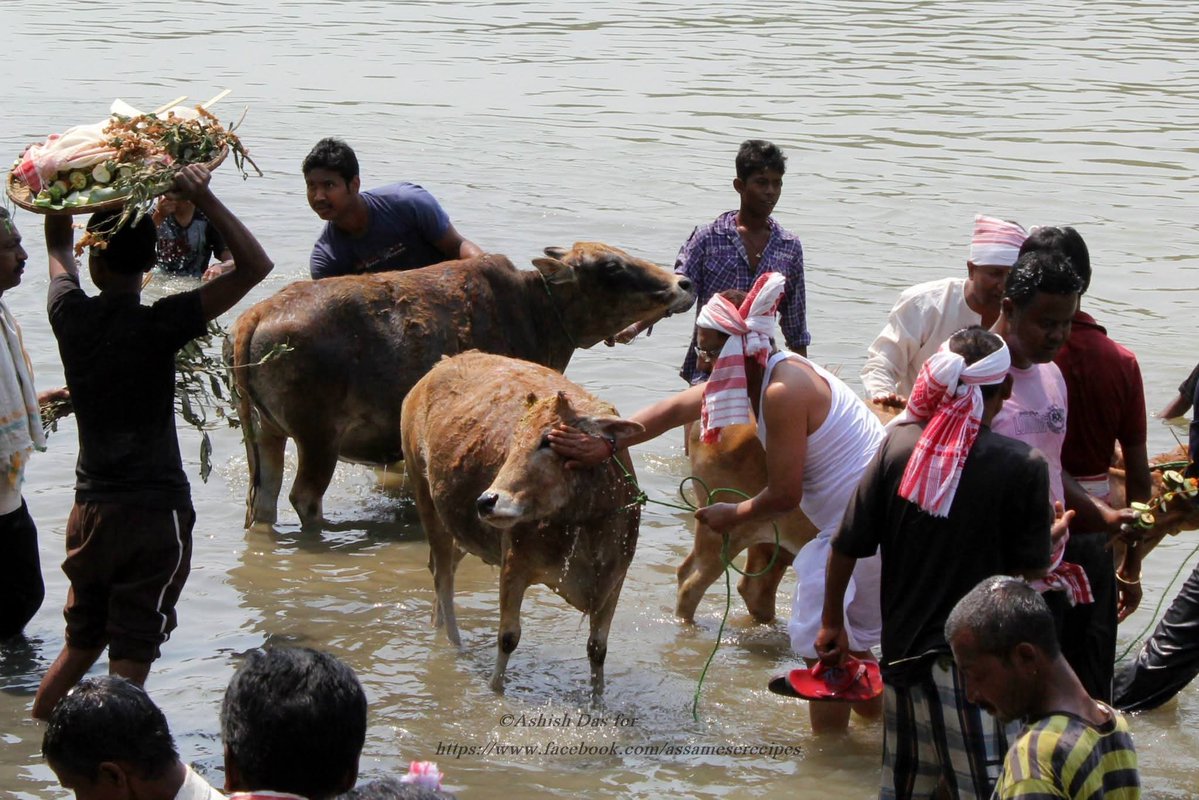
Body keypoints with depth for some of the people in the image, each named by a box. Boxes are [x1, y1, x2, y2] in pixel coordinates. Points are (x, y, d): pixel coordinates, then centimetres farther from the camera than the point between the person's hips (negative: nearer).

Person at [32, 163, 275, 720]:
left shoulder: (70, 316, -4)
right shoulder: (159, 325, -17)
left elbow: (58, 248, 19)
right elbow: (255, 266, -20)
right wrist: (202, 197, -22)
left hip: (91, 509, 5)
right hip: (156, 511, -5)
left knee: (81, 643, 21)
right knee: (130, 659, -1)